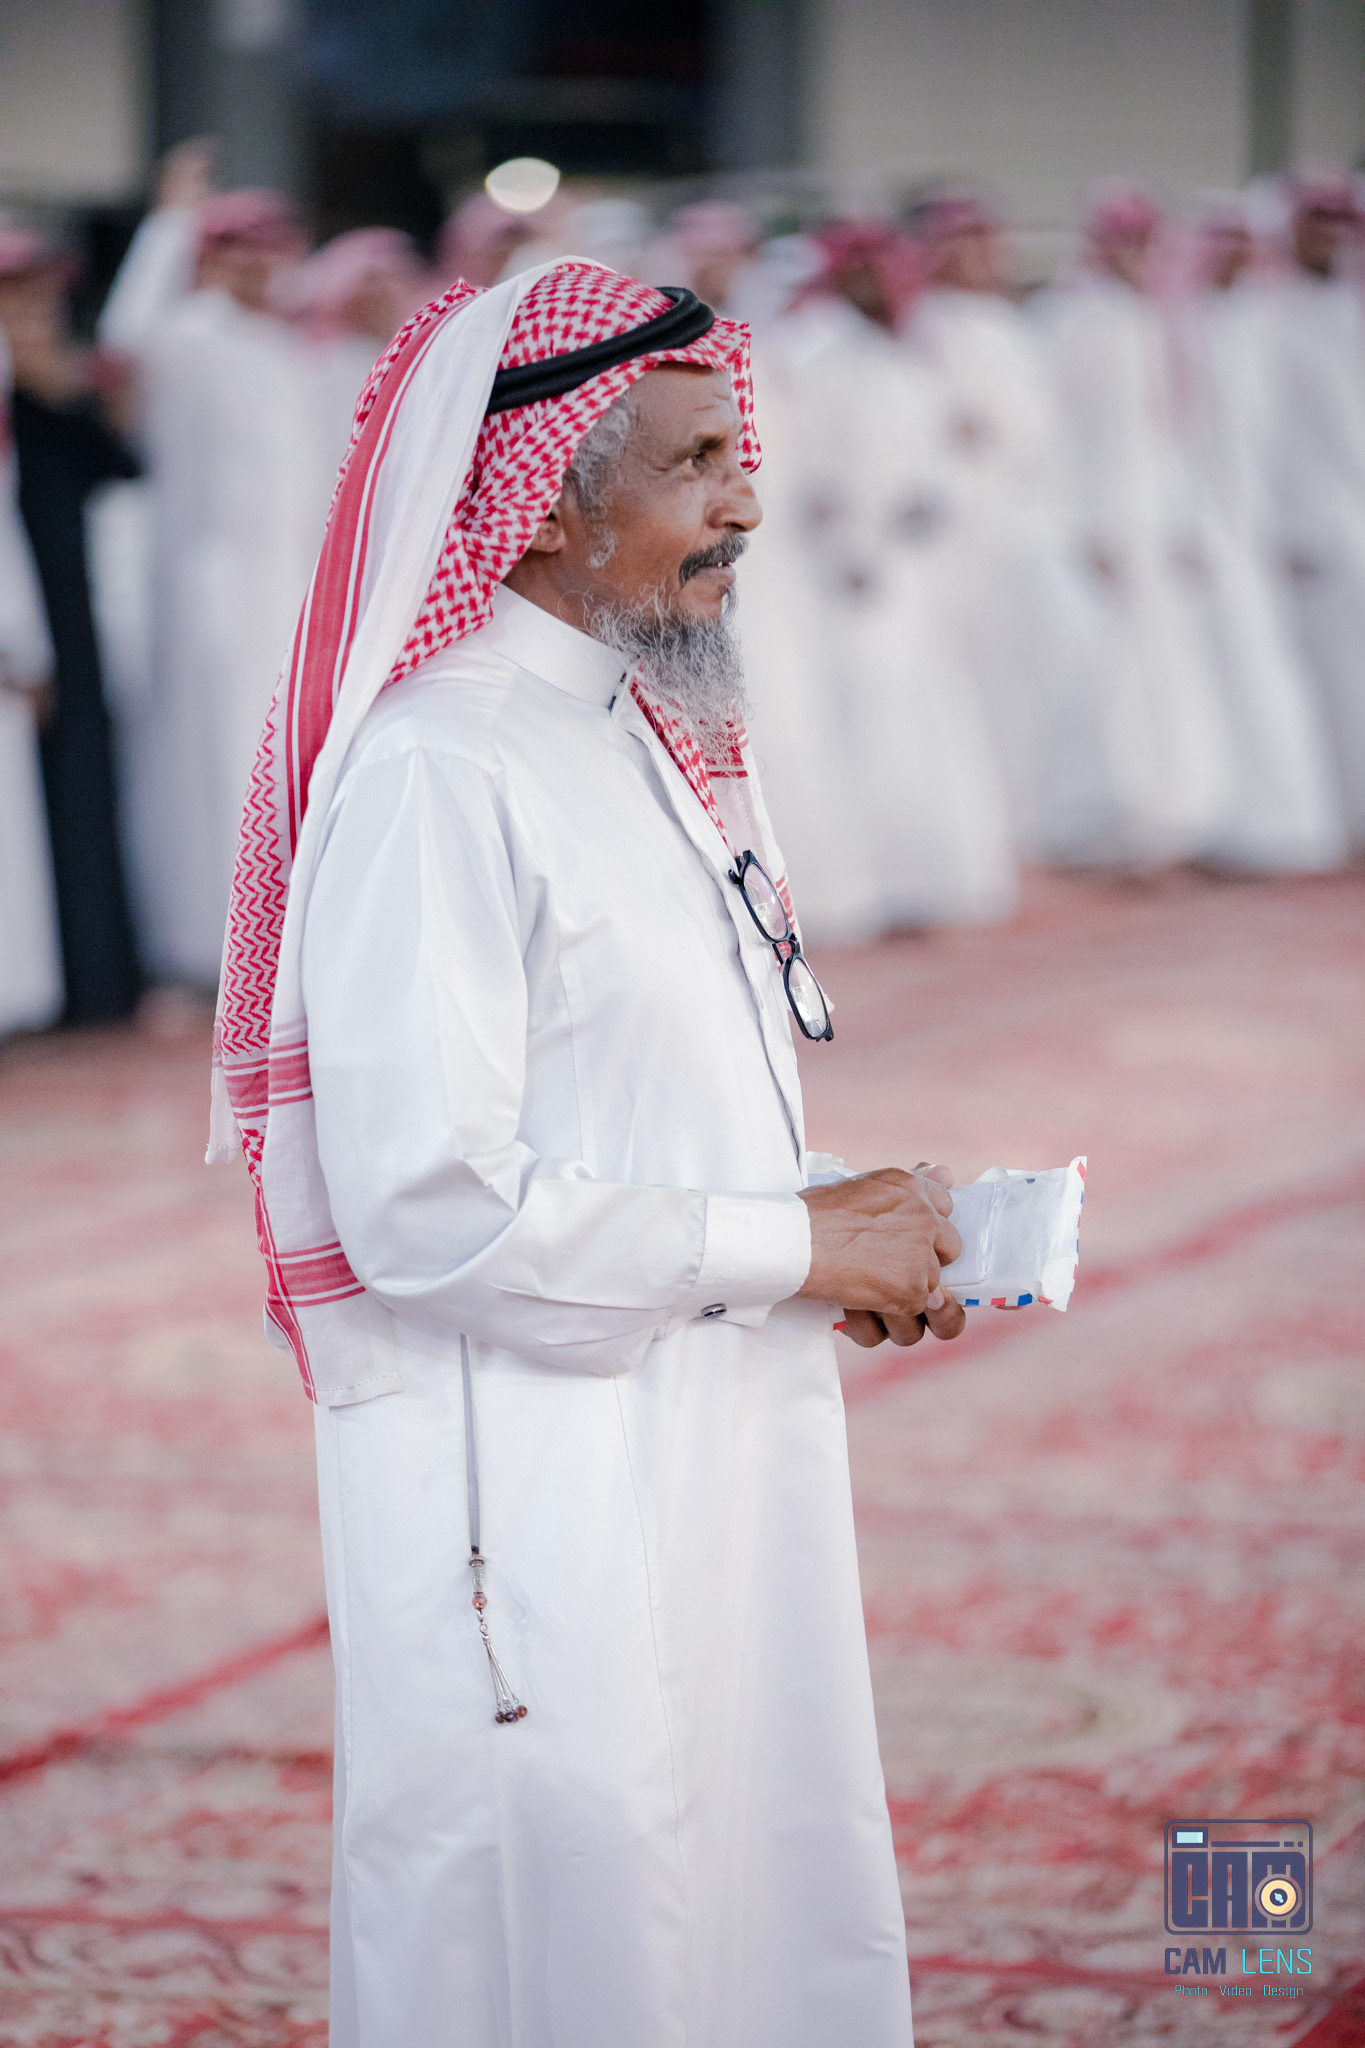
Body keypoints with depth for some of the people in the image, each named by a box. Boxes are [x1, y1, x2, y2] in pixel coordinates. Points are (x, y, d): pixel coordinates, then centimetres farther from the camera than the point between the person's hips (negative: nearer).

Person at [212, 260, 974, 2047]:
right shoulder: (433, 772, -18)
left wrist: (852, 1222, 5)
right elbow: (427, 1211, -25)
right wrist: (796, 1244, -16)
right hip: (529, 1485, -9)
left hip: (715, 1462, 9)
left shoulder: (636, 734, 14)